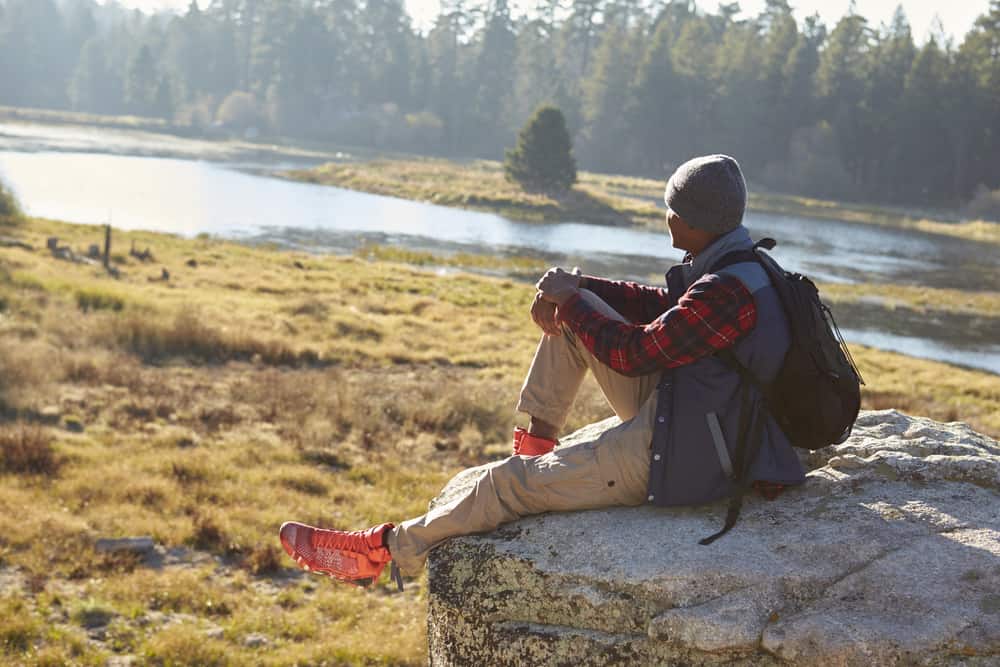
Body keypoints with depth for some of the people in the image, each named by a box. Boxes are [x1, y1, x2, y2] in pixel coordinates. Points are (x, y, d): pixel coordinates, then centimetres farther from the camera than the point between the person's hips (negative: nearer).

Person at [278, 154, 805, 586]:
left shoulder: (728, 293, -29)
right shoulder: (734, 267, 4)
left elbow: (631, 353, -24)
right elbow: (662, 306, 12)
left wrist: (568, 300, -10)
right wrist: (573, 288, -2)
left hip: (677, 456, -10)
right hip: (673, 408, 10)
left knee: (513, 481, -5)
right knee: (575, 310, 8)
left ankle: (387, 551, 10)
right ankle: (539, 435, 16)